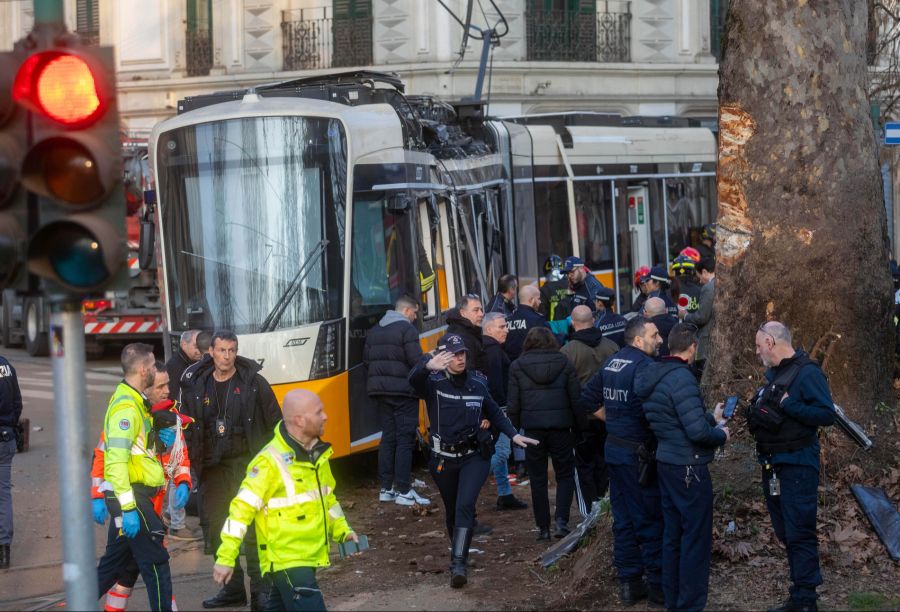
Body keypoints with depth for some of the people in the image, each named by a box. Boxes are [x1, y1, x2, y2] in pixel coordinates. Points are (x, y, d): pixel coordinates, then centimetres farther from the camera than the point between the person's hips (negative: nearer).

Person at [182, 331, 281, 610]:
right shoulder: (197, 386, 7)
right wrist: (192, 465, 7)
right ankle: (232, 589, 18)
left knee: (253, 529, -9)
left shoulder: (253, 383, -1)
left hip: (248, 465, -4)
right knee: (217, 529, 6)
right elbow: (187, 428, 13)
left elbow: (274, 422, 1)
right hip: (213, 469, 4)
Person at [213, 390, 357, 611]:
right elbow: (242, 508, -19)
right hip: (285, 560, -8)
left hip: (309, 558, 8)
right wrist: (225, 558, -20)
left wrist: (343, 531, 14)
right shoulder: (271, 461, -19)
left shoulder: (317, 453, 8)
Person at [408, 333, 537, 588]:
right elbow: (414, 379, -35)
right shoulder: (434, 383, -10)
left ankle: (458, 564, -23)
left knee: (465, 505, -19)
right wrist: (428, 366, -57)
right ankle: (458, 552, 41)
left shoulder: (477, 383, 1)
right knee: (452, 510, 16)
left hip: (474, 457, 0)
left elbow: (494, 412, 17)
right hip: (444, 459, 0)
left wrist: (513, 435, 5)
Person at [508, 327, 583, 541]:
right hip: (560, 427, 0)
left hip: (532, 428, 0)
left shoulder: (517, 367, 1)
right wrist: (579, 427, 9)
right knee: (565, 475, 10)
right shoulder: (564, 364, 1)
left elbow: (513, 403, -1)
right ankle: (561, 520, -9)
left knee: (538, 479, 9)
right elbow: (576, 399, 1)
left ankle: (543, 528, 8)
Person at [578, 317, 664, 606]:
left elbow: (588, 400, 16)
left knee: (623, 518, 13)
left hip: (614, 449, 8)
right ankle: (657, 584, 7)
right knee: (650, 521, 1)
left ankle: (629, 582, 19)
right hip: (638, 453, -8)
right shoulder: (644, 366, -18)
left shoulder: (611, 363, 9)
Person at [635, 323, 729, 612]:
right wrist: (720, 434, -6)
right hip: (688, 468, -9)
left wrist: (711, 417, 25)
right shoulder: (682, 379, -21)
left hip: (666, 463, 9)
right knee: (696, 537, 1)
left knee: (673, 534, 16)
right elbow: (697, 432, -25)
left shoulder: (655, 375, 7)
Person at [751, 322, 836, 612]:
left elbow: (827, 414, -19)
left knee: (800, 534, -8)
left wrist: (787, 404, -23)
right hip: (773, 465, 9)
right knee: (786, 533, 12)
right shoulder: (773, 373, 14)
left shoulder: (807, 372, -12)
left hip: (797, 466, -9)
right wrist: (756, 417, 5)